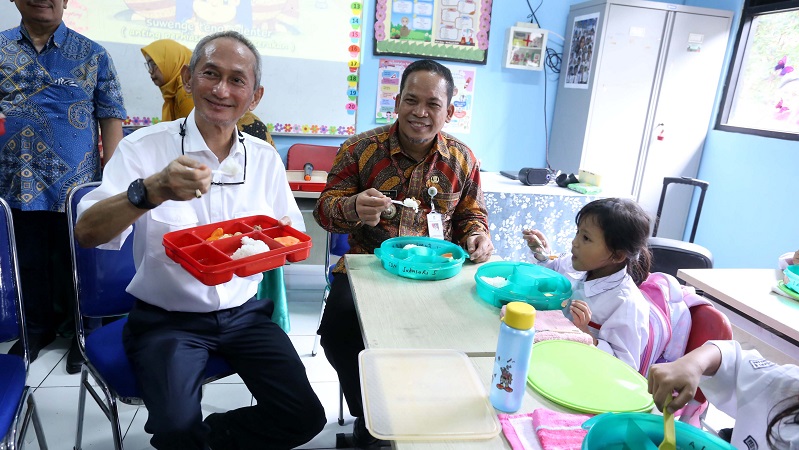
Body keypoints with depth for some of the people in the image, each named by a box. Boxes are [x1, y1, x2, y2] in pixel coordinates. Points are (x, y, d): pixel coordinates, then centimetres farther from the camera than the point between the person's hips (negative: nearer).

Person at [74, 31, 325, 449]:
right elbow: (86, 233, -18)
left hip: (244, 313, 3)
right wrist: (152, 190, -35)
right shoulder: (144, 147, -8)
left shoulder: (265, 158, 3)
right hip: (166, 318, -3)